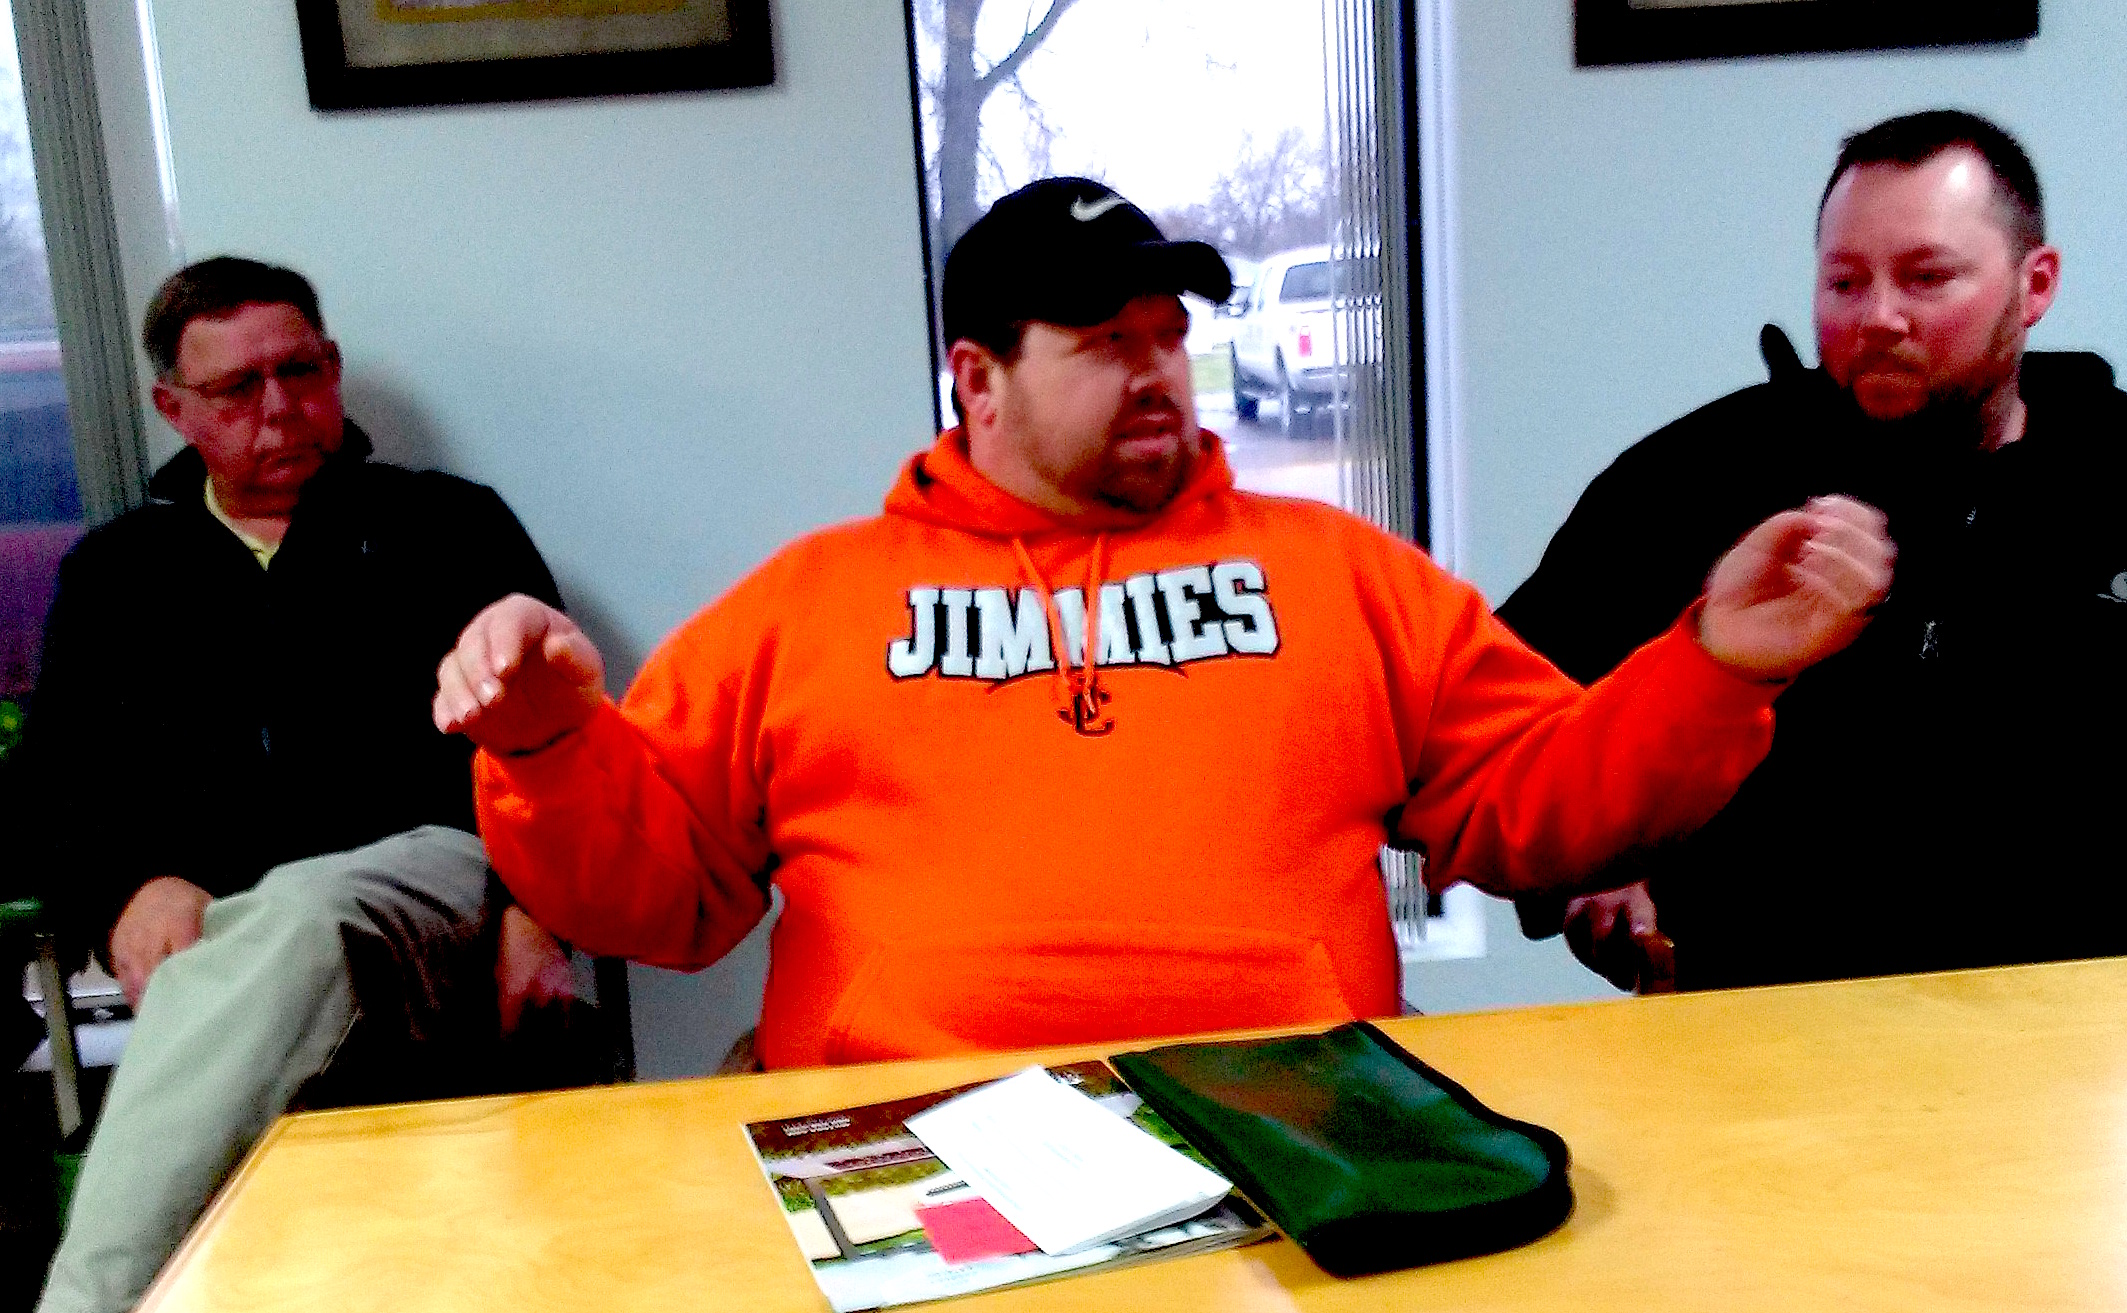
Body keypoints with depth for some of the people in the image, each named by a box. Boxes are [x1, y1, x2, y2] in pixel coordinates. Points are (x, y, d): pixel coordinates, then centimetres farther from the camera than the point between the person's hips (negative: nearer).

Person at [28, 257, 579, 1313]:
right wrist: (132, 885, -8)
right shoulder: (113, 572, 26)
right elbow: (60, 780, 16)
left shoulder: (446, 524, 17)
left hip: (429, 871, -2)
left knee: (290, 924, -38)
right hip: (207, 927, 2)